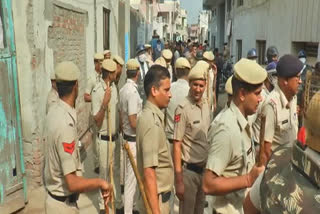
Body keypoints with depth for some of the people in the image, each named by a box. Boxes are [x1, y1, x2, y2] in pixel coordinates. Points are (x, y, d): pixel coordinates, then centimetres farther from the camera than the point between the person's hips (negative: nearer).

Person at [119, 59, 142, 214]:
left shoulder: (123, 90, 4)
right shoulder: (133, 91, -22)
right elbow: (134, 122, -23)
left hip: (126, 136, 9)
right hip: (134, 139, -9)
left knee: (128, 174, 21)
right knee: (132, 177, 2)